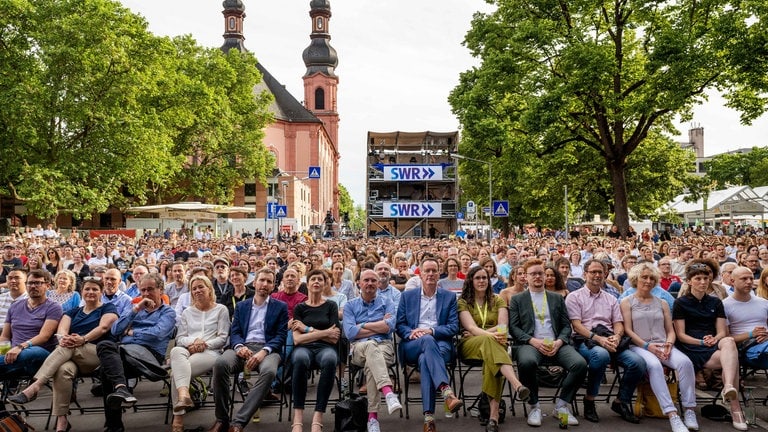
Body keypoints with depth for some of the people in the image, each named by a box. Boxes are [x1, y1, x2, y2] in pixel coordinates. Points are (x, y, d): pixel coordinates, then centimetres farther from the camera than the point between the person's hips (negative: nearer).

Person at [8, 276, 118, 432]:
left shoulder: (108, 309, 13)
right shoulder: (73, 312, 25)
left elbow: (103, 327, -8)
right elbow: (62, 329, 4)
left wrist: (84, 339, -25)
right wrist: (63, 337, -21)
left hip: (99, 354, -3)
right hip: (73, 357, 3)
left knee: (68, 347, -33)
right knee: (63, 369, -33)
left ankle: (34, 388, -42)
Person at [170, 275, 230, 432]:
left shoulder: (221, 309, 13)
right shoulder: (187, 312, 27)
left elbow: (223, 338, 4)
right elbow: (179, 338, 17)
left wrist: (204, 344, -12)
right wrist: (193, 341, -6)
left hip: (210, 352, -3)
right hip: (188, 350, 3)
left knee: (176, 372, -33)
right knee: (176, 351, -39)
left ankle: (178, 417, -36)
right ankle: (184, 394, -56)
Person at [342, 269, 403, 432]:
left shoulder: (387, 303, 16)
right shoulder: (350, 305, 16)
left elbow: (390, 326, -5)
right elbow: (350, 333, -2)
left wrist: (362, 325, -1)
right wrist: (380, 326, -2)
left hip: (384, 346, 1)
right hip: (359, 348, -1)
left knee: (371, 365, -37)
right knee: (371, 345, -39)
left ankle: (372, 416, -38)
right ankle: (388, 393, -57)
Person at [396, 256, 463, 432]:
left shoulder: (449, 297, 15)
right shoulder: (407, 296, 18)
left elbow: (453, 327, 6)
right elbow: (400, 325, 12)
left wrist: (431, 330, -12)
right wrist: (411, 332, -12)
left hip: (440, 344, 0)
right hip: (412, 346, 0)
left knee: (425, 359, -38)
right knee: (427, 341, -38)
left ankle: (429, 417, -45)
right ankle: (447, 391, -56)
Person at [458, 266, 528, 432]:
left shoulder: (498, 300, 18)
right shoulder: (463, 302, 9)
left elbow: (503, 326, 1)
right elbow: (471, 328, -9)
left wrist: (478, 334, -9)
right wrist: (491, 335, -28)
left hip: (493, 344, 2)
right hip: (470, 345, -2)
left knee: (490, 358, -39)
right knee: (489, 341, -40)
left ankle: (494, 414, -49)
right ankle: (517, 385, -60)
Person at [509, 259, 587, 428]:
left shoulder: (557, 298, 20)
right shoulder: (517, 299, 13)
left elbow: (566, 325, 13)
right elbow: (513, 327, 3)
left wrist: (559, 342, -8)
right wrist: (534, 341, -13)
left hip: (556, 344, 3)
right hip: (530, 344, -2)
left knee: (580, 364, -27)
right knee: (527, 362, -38)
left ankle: (562, 405, -5)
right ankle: (534, 406, -14)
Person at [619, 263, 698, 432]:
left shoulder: (662, 303, 20)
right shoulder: (627, 302, 8)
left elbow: (670, 331, 15)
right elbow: (628, 330, -1)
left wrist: (669, 344, -7)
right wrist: (647, 345, -15)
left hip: (663, 346, 4)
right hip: (639, 346, -4)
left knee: (685, 361, -29)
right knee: (654, 365, -37)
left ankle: (689, 410, -25)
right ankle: (672, 414, -41)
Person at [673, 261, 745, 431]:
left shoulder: (715, 302, 18)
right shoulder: (681, 302, 5)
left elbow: (722, 332, 9)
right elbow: (680, 334, -1)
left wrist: (714, 339, -15)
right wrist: (701, 342, -17)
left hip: (714, 345, 4)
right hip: (691, 348, -3)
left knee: (729, 342, -36)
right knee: (732, 359, -32)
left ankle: (728, 387, -52)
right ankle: (735, 407, -35)